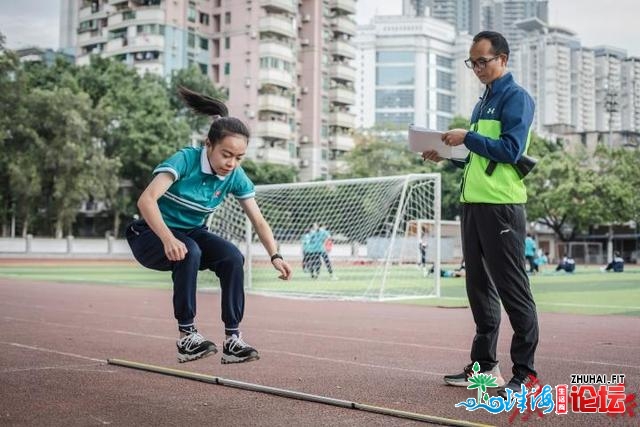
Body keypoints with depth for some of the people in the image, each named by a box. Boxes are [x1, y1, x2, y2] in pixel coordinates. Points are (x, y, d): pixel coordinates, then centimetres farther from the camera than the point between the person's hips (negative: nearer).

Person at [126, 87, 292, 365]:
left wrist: (275, 256, -21)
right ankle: (186, 336, -26)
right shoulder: (185, 160, -24)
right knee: (189, 253, -36)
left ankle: (232, 339, -16)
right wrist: (168, 239, -50)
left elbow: (258, 220, -4)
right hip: (151, 234, -5)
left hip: (192, 234, 5)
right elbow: (146, 200, -35)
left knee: (233, 257, -23)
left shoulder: (236, 177, -8)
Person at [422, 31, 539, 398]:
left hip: (502, 205, -9)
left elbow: (510, 150, -18)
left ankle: (525, 372, 1)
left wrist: (467, 138, -16)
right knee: (479, 287, 12)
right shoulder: (483, 102, 20)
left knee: (513, 288, -5)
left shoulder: (516, 97, -6)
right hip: (473, 203, 9)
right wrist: (447, 156, 10)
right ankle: (484, 364, 21)